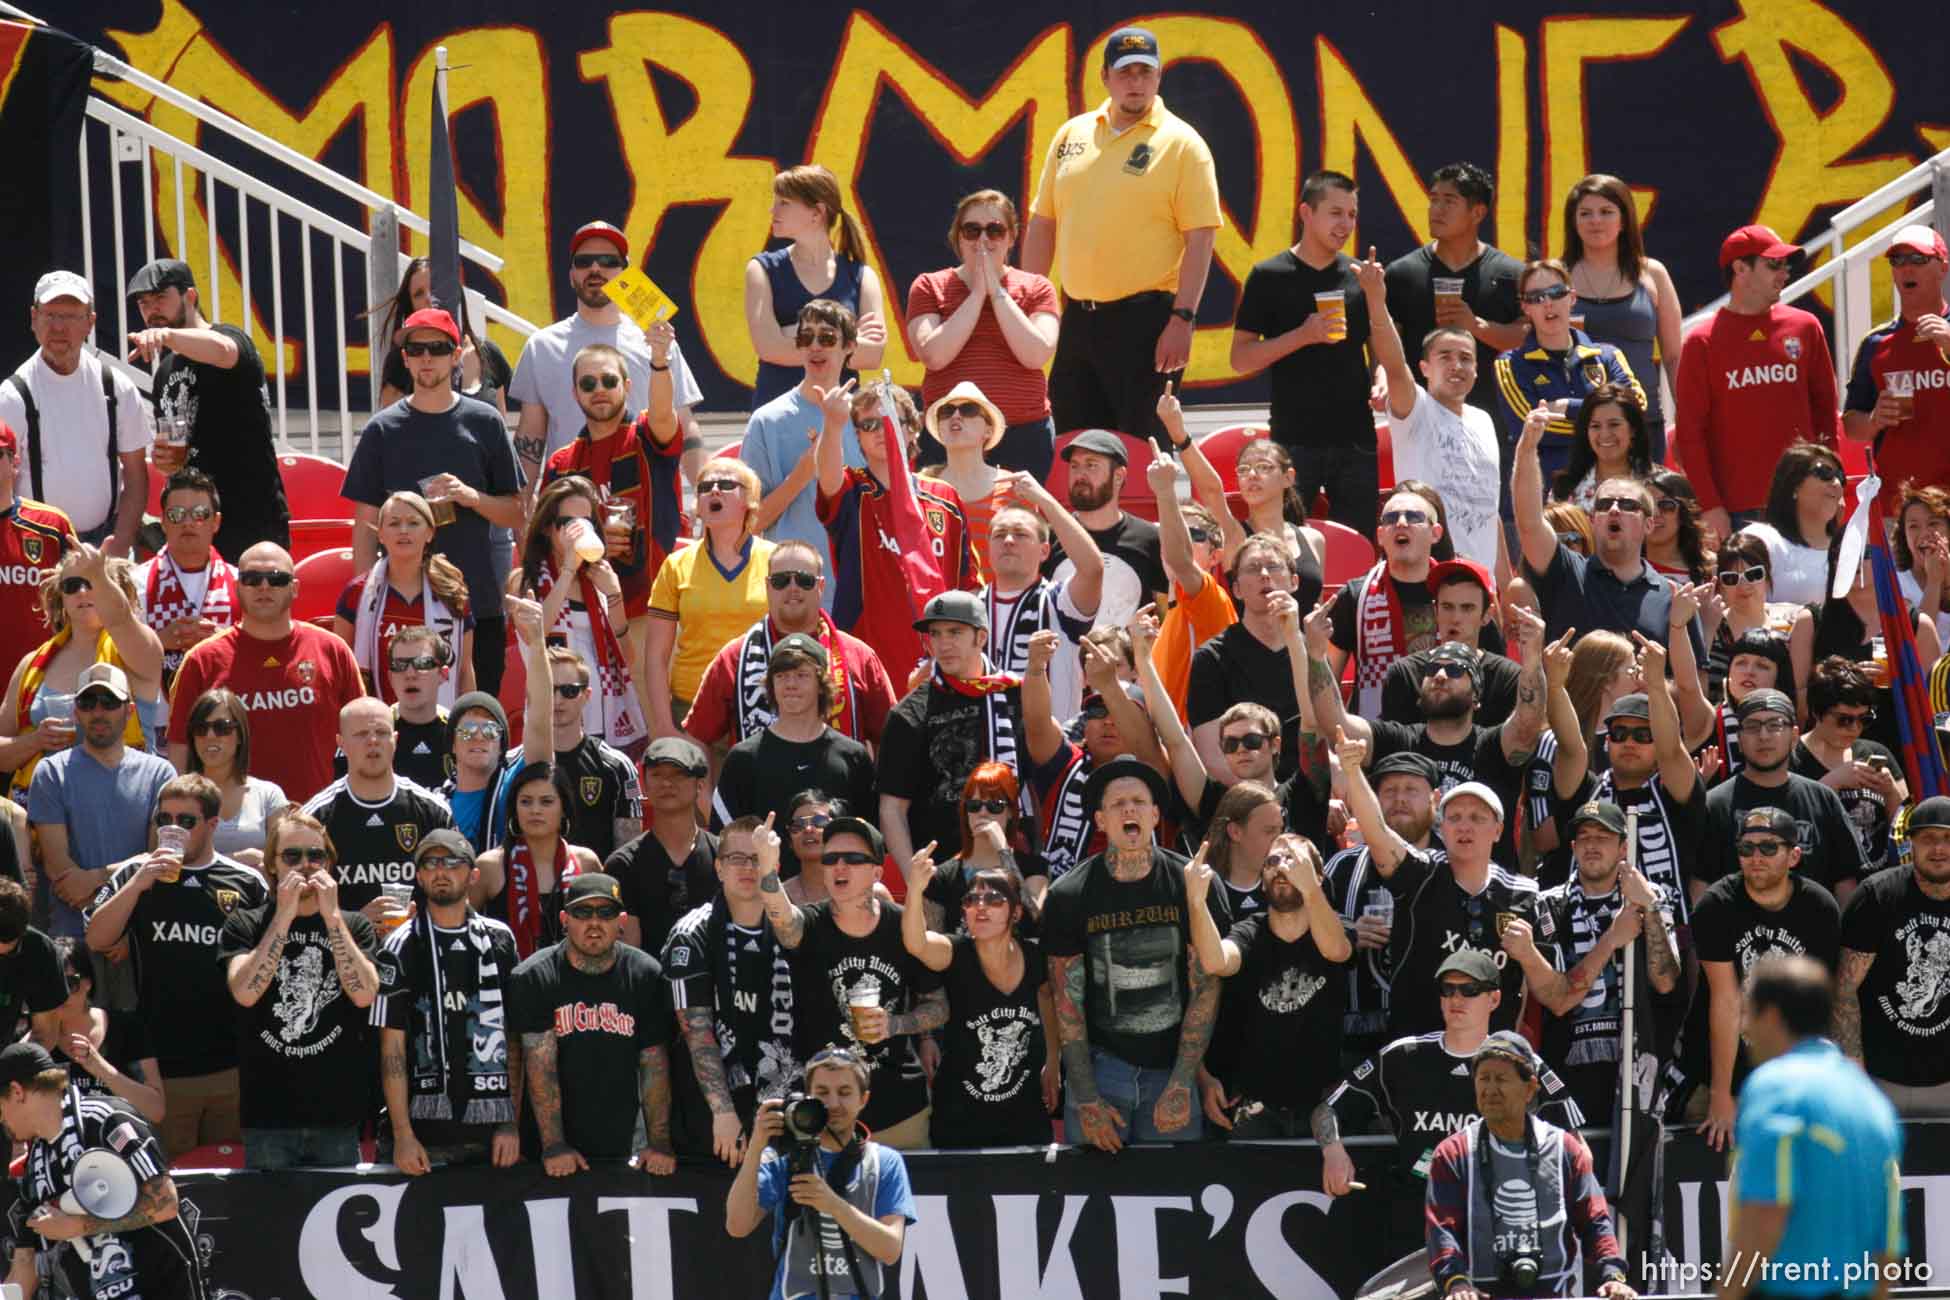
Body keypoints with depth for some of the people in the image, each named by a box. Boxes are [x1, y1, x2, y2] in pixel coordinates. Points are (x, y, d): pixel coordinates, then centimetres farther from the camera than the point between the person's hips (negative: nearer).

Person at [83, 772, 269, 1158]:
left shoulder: (246, 883, 6)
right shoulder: (133, 876, 7)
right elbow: (97, 940, -3)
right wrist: (138, 883, -14)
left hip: (233, 1065, 0)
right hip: (162, 1064, 0)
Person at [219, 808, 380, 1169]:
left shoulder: (354, 926, 9)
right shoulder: (244, 925, 6)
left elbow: (364, 994, -7)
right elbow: (244, 991, -12)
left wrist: (331, 916, -9)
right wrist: (284, 916, -12)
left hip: (337, 1115, 1)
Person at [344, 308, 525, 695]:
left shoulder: (484, 423, 6)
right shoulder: (383, 430, 5)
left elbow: (516, 514, 8)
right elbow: (366, 525, 5)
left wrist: (472, 497, -12)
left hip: (477, 605, 1)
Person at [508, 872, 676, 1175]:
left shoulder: (645, 975, 0)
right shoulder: (534, 978, -8)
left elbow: (654, 1064, -2)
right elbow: (541, 1064, -14)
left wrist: (659, 1143, -10)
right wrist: (554, 1147, -21)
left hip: (620, 1148, 2)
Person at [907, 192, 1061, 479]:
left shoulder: (1036, 288, 8)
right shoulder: (928, 287, 7)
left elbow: (1036, 355, -9)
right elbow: (934, 356, -9)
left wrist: (996, 291, -7)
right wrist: (978, 293, -7)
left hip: (1023, 434, 0)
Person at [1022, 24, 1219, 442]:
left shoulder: (1181, 143, -4)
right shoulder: (1073, 135, 11)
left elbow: (1200, 239, -9)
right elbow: (1043, 225, 16)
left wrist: (1182, 319, -17)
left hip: (1145, 319, -5)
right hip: (1077, 318, 5)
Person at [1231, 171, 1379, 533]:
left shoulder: (1360, 278, 10)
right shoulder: (1269, 277, 0)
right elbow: (1240, 358, -3)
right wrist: (1303, 336, -14)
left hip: (1355, 438, 3)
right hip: (1294, 438, -3)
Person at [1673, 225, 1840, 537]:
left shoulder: (1804, 327, 10)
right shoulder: (1702, 342, 2)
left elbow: (1826, 411, 15)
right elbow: (1688, 432, 0)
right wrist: (1711, 508, -7)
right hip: (1737, 512, -2)